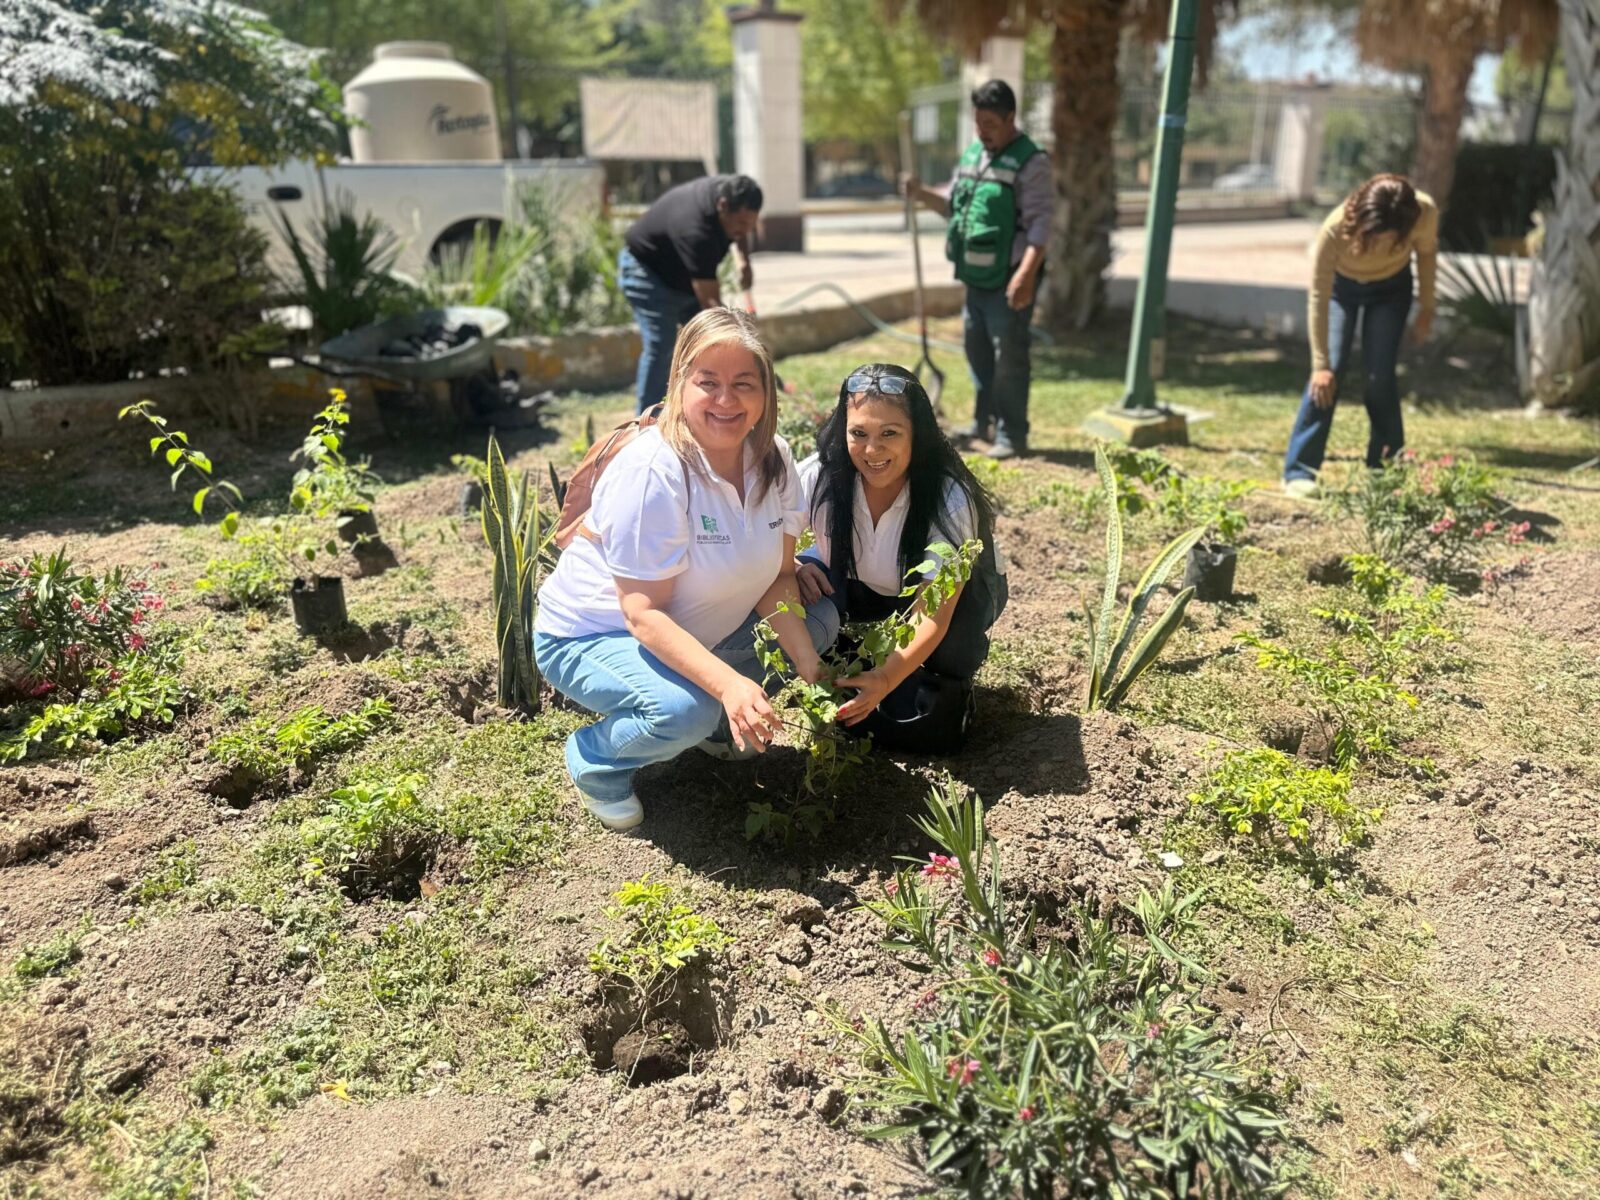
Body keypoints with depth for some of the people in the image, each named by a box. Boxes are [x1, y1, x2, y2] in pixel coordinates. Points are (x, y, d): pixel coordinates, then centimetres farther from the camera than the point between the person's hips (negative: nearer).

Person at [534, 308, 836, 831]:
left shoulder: (774, 459, -9)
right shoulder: (652, 472, -31)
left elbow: (778, 576, -5)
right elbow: (644, 613, -32)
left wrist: (811, 672, -19)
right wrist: (728, 684, -44)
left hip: (701, 630, 7)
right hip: (593, 635, -7)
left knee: (816, 622, -5)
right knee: (685, 712, -34)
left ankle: (721, 725, 15)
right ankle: (595, 761, -1)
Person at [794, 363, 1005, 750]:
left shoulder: (951, 500, -34)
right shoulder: (820, 476, -27)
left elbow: (936, 613, -39)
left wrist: (886, 677, -54)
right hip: (862, 587, 3)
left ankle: (950, 682, 2)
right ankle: (843, 684, -1)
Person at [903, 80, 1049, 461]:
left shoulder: (1030, 162, -10)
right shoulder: (971, 154, 13)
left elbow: (1039, 224, -16)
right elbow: (952, 204, 22)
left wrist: (1026, 275, -26)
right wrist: (922, 194, 3)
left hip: (1009, 282, -8)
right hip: (976, 277, 8)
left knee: (1010, 358, -4)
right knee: (977, 351, 15)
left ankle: (1011, 435, 5)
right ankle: (984, 423, 29)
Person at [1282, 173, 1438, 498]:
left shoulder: (1425, 212, -32)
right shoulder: (1336, 228, -38)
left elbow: (1427, 252, -7)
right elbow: (1319, 297, -30)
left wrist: (1426, 307, -2)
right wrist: (1320, 364, -29)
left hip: (1391, 288, 2)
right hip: (1341, 285, -1)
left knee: (1380, 375, -8)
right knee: (1331, 371, -15)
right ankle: (1298, 470, -10)